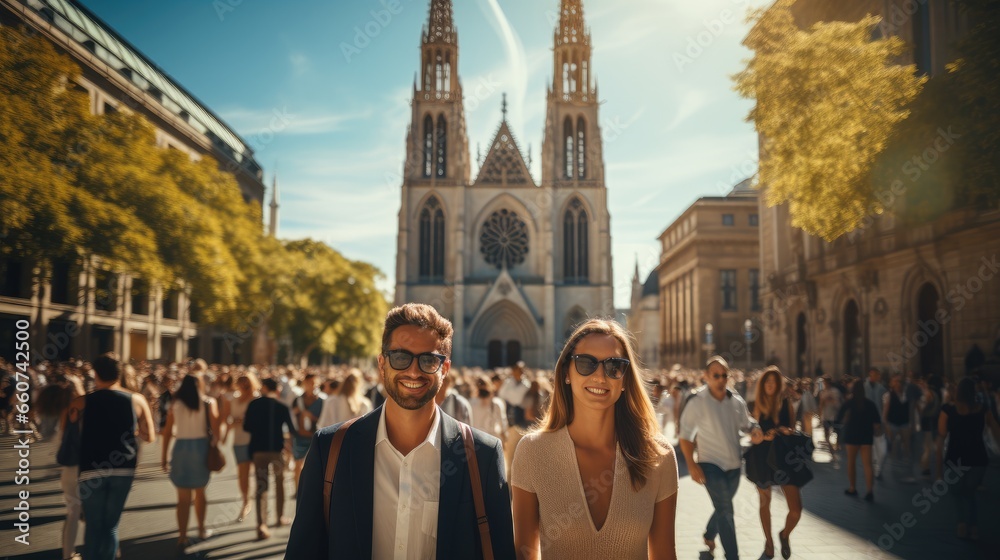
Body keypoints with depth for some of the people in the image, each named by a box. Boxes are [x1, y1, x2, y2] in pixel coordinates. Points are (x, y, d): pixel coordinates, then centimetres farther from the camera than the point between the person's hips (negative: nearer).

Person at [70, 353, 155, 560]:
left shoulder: (82, 402, 0)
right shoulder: (137, 400, 2)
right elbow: (150, 437, 5)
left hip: (92, 470, -1)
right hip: (124, 470, 1)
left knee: (93, 527, 12)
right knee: (111, 526, 13)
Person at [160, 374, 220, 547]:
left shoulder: (175, 404, 2)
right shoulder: (208, 403, -1)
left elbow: (167, 431, 0)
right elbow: (215, 430, -10)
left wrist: (164, 456, 4)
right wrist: (214, 442, 3)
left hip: (181, 448, 0)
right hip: (201, 447, 0)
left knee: (183, 497, 6)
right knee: (200, 492, 19)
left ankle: (182, 536, 3)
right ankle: (201, 529, 29)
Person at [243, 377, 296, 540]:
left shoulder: (254, 404, -1)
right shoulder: (282, 406, -3)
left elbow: (246, 427, 1)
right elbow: (291, 429, 0)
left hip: (258, 449, 0)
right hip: (277, 448, 0)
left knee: (261, 486, -1)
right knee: (279, 482, 20)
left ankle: (262, 525, -13)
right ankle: (281, 517, 29)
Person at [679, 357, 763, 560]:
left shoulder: (736, 400, -2)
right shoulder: (696, 402, -15)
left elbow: (746, 423, 13)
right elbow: (685, 435, -9)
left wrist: (755, 430, -12)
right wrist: (692, 465, -16)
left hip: (734, 463, 5)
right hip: (710, 464, -5)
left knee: (723, 507, 20)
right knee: (725, 510, -9)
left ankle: (709, 536, 47)